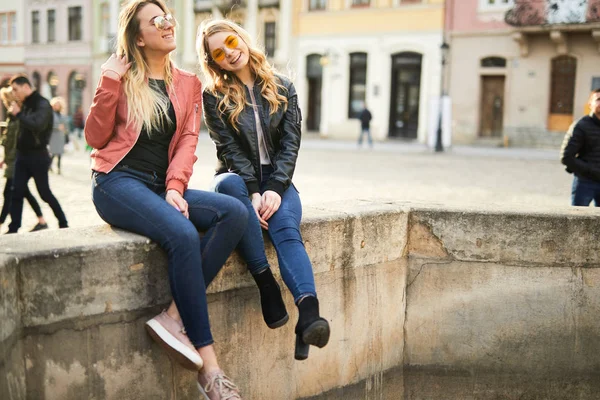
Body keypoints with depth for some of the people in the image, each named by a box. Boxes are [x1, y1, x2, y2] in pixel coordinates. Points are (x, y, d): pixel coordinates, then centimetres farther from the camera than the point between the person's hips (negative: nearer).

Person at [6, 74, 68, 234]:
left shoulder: (42, 104, -12)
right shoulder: (25, 105, 12)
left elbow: (37, 125, -30)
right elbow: (23, 129, 15)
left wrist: (18, 114, -20)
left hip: (37, 156, -7)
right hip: (22, 155, 7)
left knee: (44, 192, 2)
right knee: (17, 192, 1)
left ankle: (63, 223, 19)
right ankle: (13, 229, 3)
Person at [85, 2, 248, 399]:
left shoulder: (188, 83, 15)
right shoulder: (122, 76, 5)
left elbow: (187, 142, 6)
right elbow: (96, 138, -1)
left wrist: (175, 187, -10)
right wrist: (109, 83, -9)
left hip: (163, 184, 5)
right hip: (119, 181, -5)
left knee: (235, 213, -23)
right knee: (183, 235, -33)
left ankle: (175, 316, -25)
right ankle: (209, 366, -28)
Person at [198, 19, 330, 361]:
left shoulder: (282, 88, 9)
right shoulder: (215, 96, 5)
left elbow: (291, 143, 0)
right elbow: (231, 149, -6)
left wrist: (274, 189, -15)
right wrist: (253, 193, -20)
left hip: (277, 181, 1)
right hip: (238, 178, -1)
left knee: (287, 228, -31)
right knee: (230, 184, -39)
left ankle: (309, 315, -53)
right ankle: (267, 286, -39)